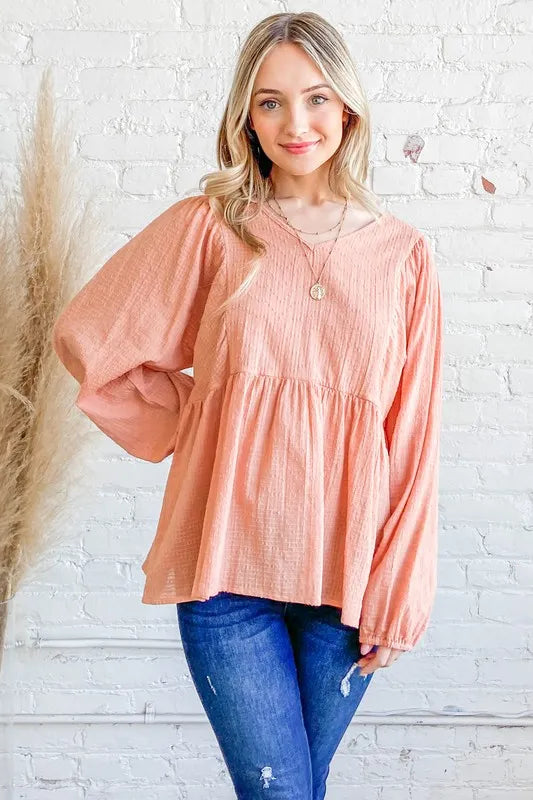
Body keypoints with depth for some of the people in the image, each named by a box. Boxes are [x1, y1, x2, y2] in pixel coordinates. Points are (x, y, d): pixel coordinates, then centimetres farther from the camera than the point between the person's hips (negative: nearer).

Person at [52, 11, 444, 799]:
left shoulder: (403, 255, 2)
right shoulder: (209, 226, -1)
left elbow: (414, 443, 2)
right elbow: (86, 339, 6)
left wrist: (398, 601, 0)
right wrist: (185, 423, 4)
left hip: (347, 580, 2)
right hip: (229, 563, -1)